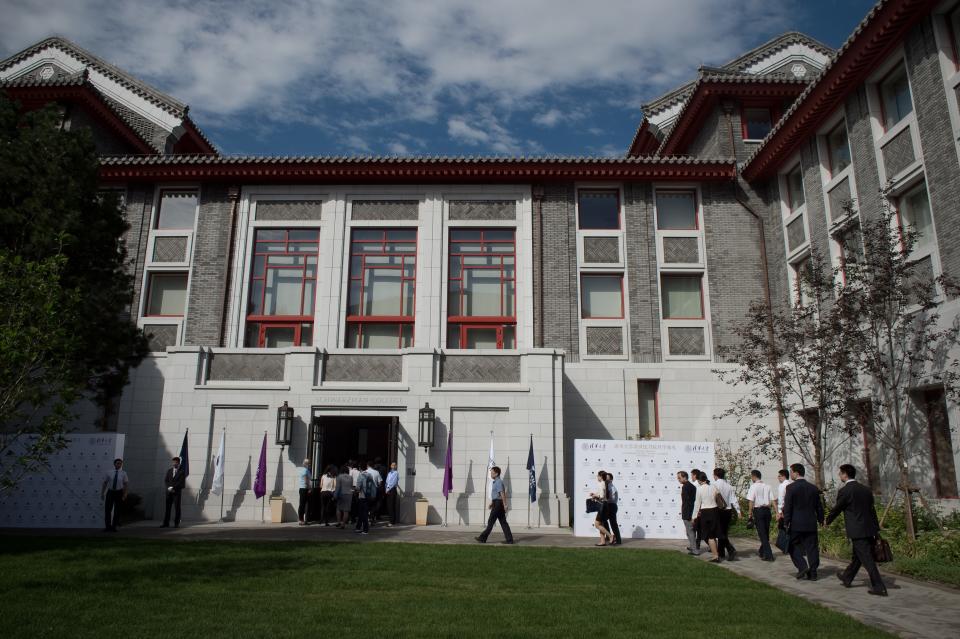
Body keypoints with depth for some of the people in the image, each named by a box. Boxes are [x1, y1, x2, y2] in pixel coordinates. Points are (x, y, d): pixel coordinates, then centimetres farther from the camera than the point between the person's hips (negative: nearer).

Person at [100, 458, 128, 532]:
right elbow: (105, 483, 2)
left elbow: (125, 484, -1)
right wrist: (102, 493, 0)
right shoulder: (109, 473, -2)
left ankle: (114, 526, 15)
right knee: (107, 510, -2)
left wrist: (124, 495, -6)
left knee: (117, 511, 6)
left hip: (119, 493, 0)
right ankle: (108, 527, 7)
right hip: (110, 492, 0)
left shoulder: (123, 473, -2)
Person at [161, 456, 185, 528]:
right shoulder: (169, 470, 14)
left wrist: (173, 488, -14)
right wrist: (169, 487, -8)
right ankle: (166, 523, 5)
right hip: (169, 492, 4)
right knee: (167, 507, 2)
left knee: (177, 508, -2)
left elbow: (182, 483, -7)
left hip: (177, 492, -4)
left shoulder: (181, 472, -1)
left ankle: (176, 523, 1)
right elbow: (165, 480, 9)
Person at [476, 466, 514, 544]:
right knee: (503, 522, 8)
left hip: (498, 503, -10)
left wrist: (505, 505, -23)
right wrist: (491, 503, 25)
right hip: (497, 503, 10)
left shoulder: (499, 482, -15)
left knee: (491, 521, -2)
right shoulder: (495, 482, 16)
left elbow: (502, 494, -21)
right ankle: (509, 539, 8)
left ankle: (483, 538, 5)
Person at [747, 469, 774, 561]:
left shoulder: (754, 486, -8)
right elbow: (772, 500, 2)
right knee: (766, 532, 17)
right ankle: (762, 552, 32)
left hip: (758, 510, -6)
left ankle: (768, 555, -7)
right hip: (767, 510, 6)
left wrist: (750, 513, -3)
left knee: (762, 533, -2)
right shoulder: (767, 486, 7)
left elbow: (751, 501, -11)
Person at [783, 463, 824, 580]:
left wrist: (786, 522, -7)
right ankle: (812, 573, 10)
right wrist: (821, 520, 23)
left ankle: (802, 566, -6)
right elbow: (819, 506, 13)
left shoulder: (791, 487, -9)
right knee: (811, 547, 8)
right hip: (811, 523, 5)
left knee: (794, 546, 8)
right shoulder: (813, 488, 7)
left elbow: (787, 507, -12)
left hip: (796, 523, -5)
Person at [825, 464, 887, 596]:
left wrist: (827, 521, 15)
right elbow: (872, 510, 12)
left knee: (867, 559, -2)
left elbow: (836, 509, -3)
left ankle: (879, 587, -1)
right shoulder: (866, 489, 9)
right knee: (857, 556, 19)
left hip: (857, 531, -8)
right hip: (869, 529, 8)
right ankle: (847, 578, 35)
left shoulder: (844, 491, -13)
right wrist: (876, 529, 16)